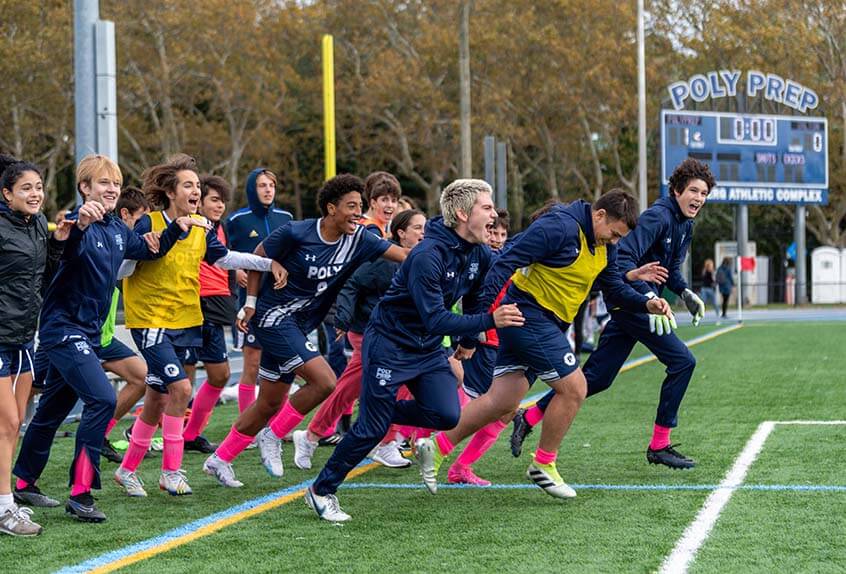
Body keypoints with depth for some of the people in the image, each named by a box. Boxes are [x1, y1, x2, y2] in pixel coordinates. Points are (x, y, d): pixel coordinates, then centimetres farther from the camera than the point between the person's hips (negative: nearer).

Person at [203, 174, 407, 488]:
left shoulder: (357, 239, -3)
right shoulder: (295, 233, -16)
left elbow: (400, 254, -8)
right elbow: (257, 257, -3)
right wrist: (251, 302, -2)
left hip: (297, 326, 7)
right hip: (274, 316, -7)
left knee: (270, 403, 12)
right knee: (324, 382, -20)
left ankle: (219, 459, 26)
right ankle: (273, 436, -2)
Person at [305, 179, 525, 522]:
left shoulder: (480, 255, -4)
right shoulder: (427, 256, -28)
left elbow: (475, 298, 17)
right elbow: (435, 320, -32)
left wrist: (469, 340, 23)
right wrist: (490, 321, -37)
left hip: (429, 349, 7)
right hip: (389, 345, -7)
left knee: (447, 416, -11)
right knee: (372, 429, -5)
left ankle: (382, 411, 16)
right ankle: (321, 491, 14)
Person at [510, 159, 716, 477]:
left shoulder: (685, 225, 14)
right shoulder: (658, 217, -17)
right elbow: (623, 258, -26)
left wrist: (685, 293, 6)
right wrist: (649, 296, -35)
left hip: (631, 305, 10)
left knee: (596, 378, 9)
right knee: (682, 361, -9)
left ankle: (528, 418, 17)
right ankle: (659, 445, -1)